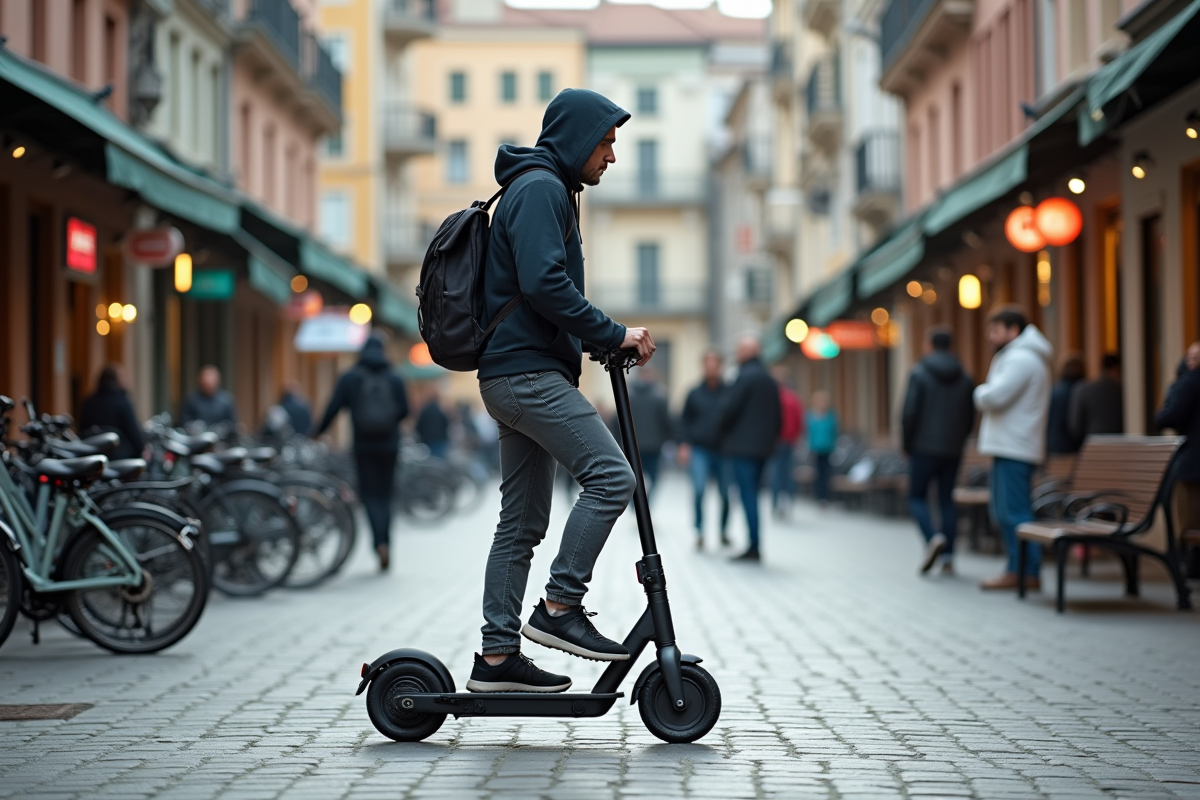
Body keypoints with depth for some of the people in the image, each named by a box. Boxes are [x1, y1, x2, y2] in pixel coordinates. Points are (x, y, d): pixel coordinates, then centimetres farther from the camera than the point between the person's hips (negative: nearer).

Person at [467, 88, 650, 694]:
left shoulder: (547, 190, 25)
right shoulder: (539, 188, -8)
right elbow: (544, 283, -21)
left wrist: (604, 341, 15)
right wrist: (614, 335, -15)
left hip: (523, 375, 11)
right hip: (527, 371, -11)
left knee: (522, 522, 9)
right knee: (612, 474, -18)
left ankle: (497, 657, 10)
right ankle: (559, 607, -13)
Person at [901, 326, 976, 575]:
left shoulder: (919, 373, -8)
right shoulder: (965, 378, 8)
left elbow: (909, 413, -13)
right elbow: (970, 418, 10)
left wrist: (907, 444, -1)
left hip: (924, 448, -4)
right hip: (953, 451, 4)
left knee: (917, 497, 5)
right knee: (947, 499, 9)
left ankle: (933, 538, -20)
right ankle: (948, 556, 5)